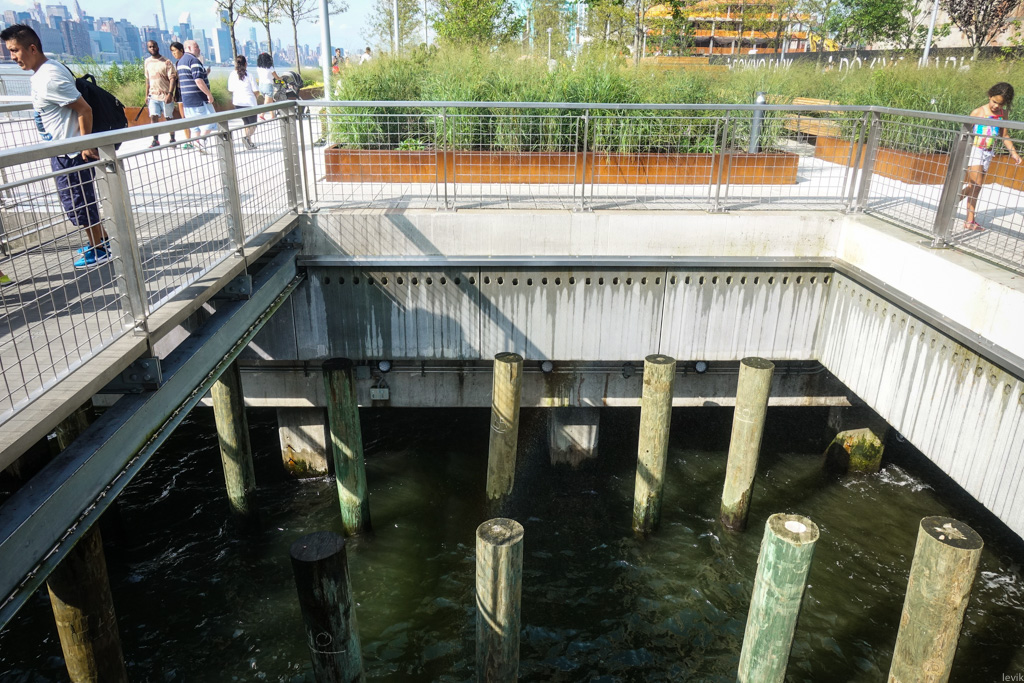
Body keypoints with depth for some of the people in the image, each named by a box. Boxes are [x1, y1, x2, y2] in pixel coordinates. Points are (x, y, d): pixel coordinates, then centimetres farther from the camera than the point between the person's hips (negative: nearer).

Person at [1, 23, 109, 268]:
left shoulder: (50, 77, -21)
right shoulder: (42, 73, 9)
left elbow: (84, 109, -22)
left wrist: (86, 146, -19)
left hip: (70, 154, -10)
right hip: (62, 152, 10)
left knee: (78, 205, 2)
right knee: (80, 202, 19)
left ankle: (98, 249, 15)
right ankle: (100, 239, 32)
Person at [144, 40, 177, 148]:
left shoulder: (166, 62, -5)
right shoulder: (147, 62, 11)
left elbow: (172, 78, -11)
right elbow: (147, 79, 17)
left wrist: (170, 93, -22)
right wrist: (147, 94, 14)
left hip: (165, 95, -4)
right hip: (153, 95, 4)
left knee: (168, 118, 3)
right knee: (153, 117, -6)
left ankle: (172, 139, 17)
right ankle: (155, 140, -1)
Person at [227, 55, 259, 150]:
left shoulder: (231, 75, 0)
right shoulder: (249, 75, -10)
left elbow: (230, 90, 4)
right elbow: (255, 91, -9)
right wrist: (255, 98, 11)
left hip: (237, 103, 4)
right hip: (249, 102, -4)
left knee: (246, 123, 19)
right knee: (253, 123, 4)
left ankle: (250, 142, 19)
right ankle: (247, 137, -23)